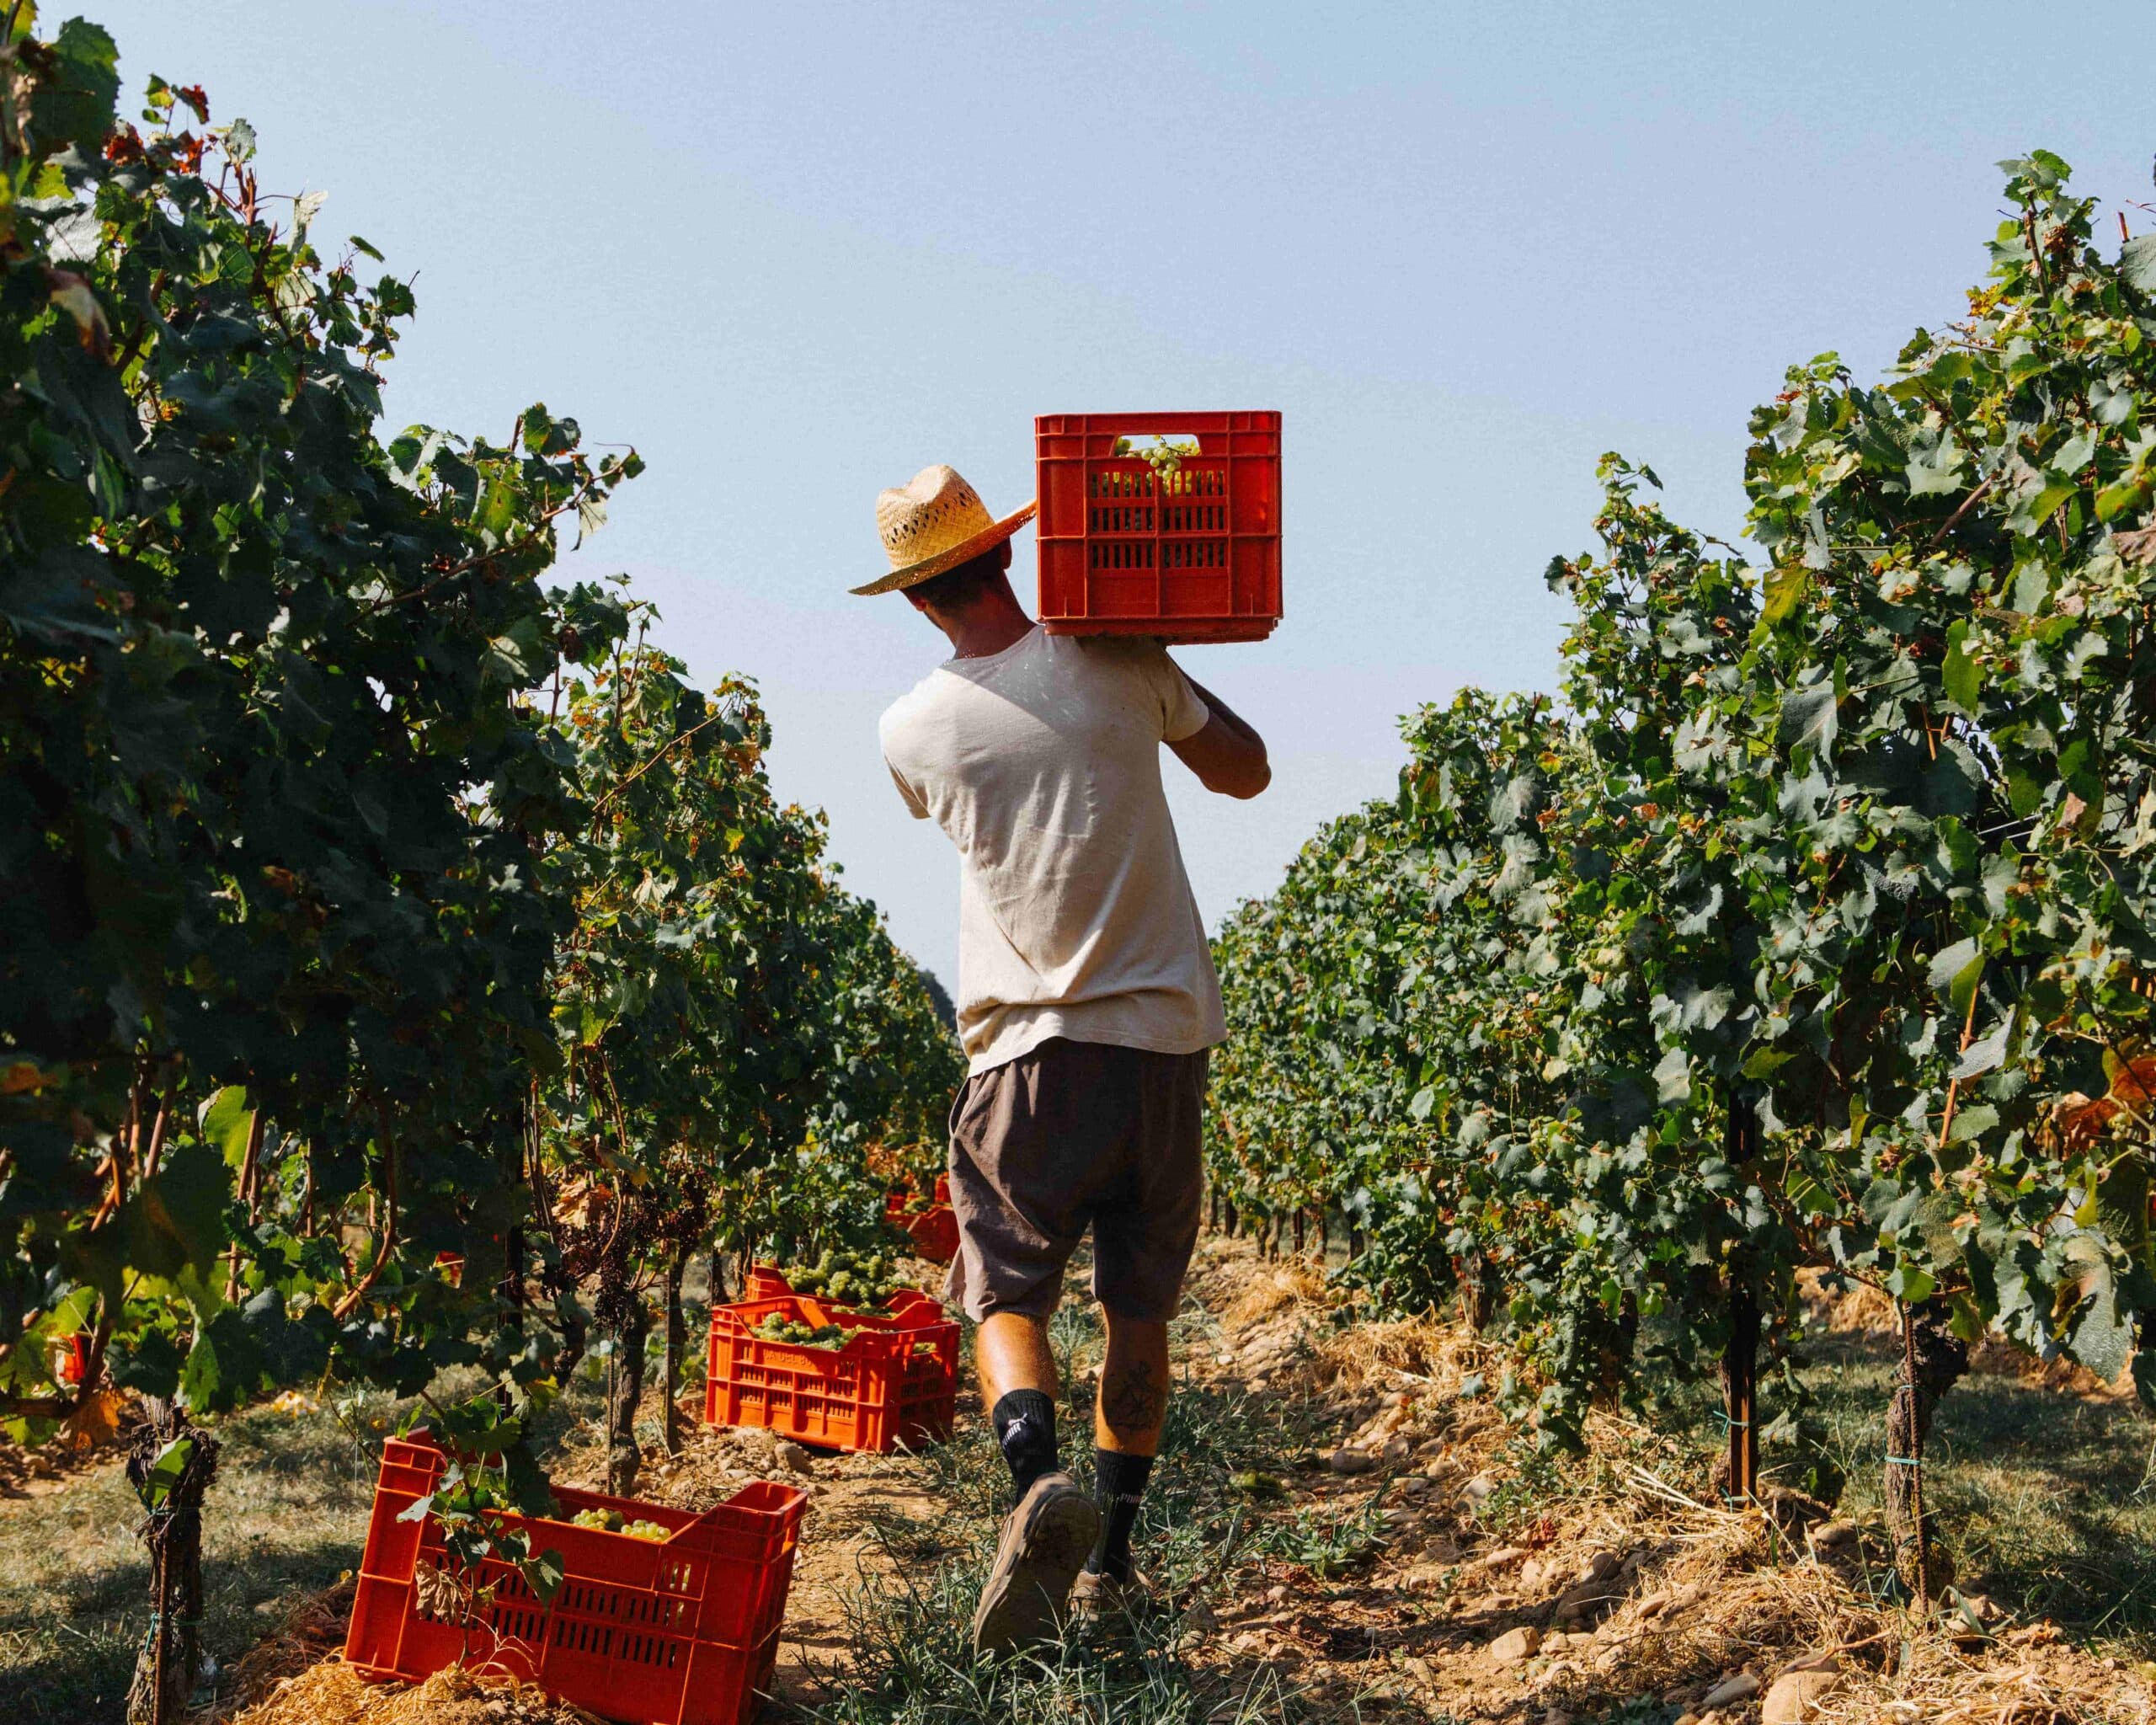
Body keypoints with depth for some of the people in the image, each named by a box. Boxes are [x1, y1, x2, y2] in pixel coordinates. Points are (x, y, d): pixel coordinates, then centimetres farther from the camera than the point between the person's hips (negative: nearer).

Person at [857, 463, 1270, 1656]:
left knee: (1008, 1294, 4)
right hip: (1165, 1038, 1)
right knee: (1139, 1312, 13)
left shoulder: (911, 731, 1)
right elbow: (1246, 772, 14)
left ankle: (1037, 1480, -24)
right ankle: (1110, 1557, 16)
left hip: (1030, 1048, -1)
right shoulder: (1115, 665, -1)